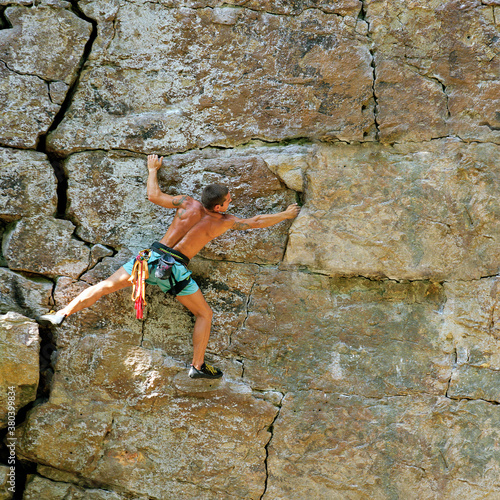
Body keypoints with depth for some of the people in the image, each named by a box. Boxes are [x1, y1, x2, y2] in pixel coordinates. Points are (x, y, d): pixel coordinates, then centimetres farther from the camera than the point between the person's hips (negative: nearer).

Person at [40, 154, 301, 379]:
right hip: (175, 268, -3)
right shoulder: (224, 221, 2)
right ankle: (198, 365, 14)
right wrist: (286, 214, 28)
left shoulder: (186, 203, 7)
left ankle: (62, 314, 4)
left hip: (153, 257, 3)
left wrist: (153, 168, 31)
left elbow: (153, 195, 14)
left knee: (105, 286, 8)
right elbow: (256, 222, 12)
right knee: (205, 315, 14)